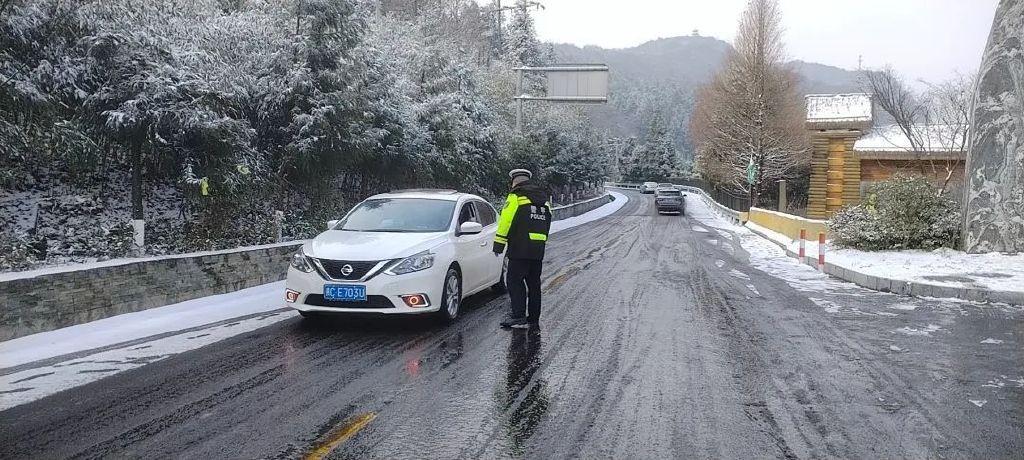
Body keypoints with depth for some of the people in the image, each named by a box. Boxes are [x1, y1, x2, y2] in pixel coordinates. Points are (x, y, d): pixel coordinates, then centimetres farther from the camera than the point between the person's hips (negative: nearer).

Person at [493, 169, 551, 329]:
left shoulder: (516, 197, -6)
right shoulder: (544, 199, 17)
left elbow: (505, 221, -10)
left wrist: (499, 244, -6)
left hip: (519, 249, -7)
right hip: (538, 250, 7)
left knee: (514, 281, -4)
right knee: (534, 282, 13)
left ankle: (519, 317, -11)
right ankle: (534, 317, 17)